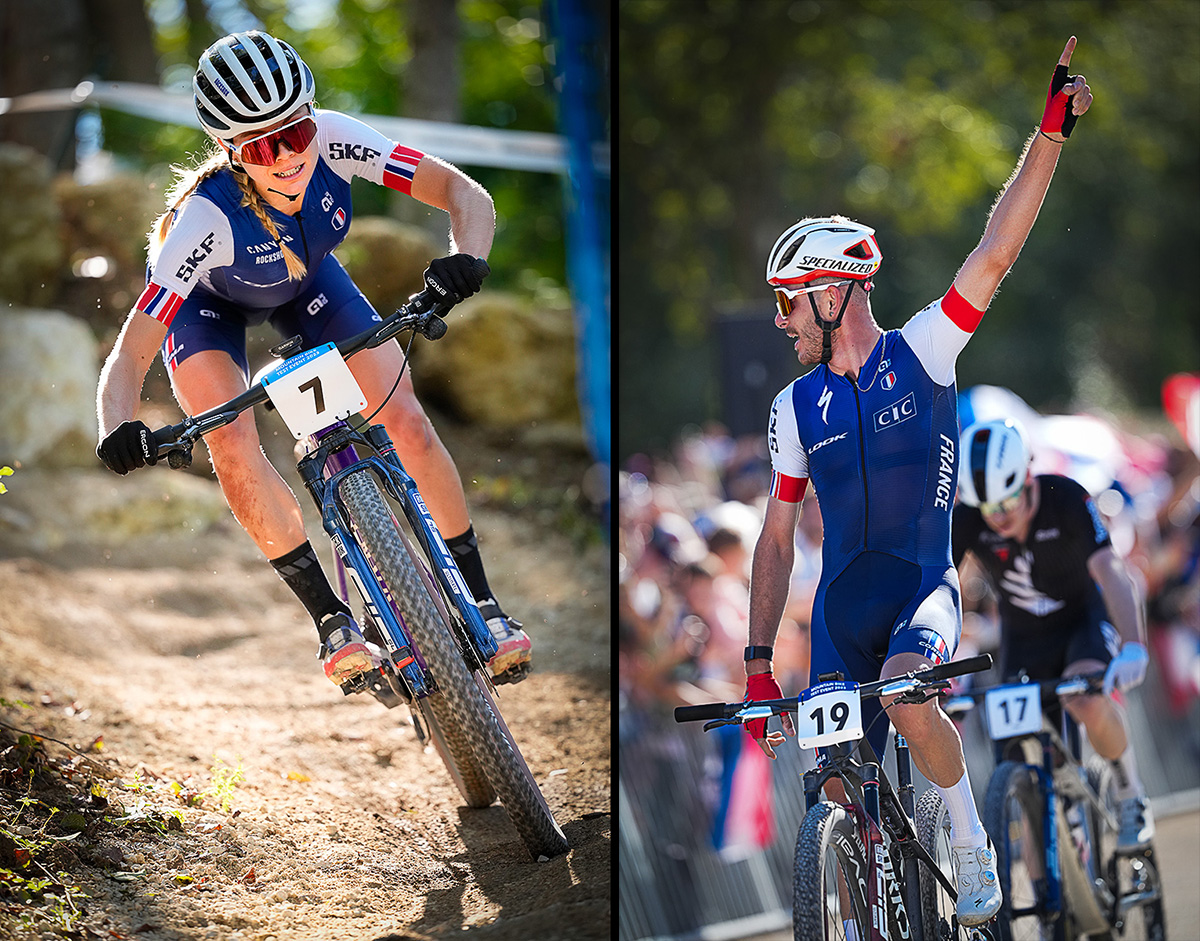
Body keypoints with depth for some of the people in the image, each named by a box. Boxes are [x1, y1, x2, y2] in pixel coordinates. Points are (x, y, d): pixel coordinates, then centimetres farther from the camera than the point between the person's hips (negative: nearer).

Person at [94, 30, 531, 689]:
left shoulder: (333, 140, -35)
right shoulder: (209, 218, -42)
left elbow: (466, 196, -33)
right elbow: (129, 355, -41)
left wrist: (465, 259, -55)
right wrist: (117, 431, -61)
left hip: (306, 279, 3)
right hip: (207, 301, -3)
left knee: (405, 420, -11)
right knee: (233, 447, -26)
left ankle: (481, 602, 2)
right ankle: (333, 621, -13)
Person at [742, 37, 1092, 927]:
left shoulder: (921, 355, -3)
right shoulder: (796, 407, 6)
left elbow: (996, 255, -12)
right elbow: (778, 538, 10)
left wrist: (1052, 130, -20)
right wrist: (757, 661, 3)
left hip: (923, 591, -4)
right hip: (840, 609, 4)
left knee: (905, 697, -34)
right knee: (842, 792, -5)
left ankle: (973, 844, -10)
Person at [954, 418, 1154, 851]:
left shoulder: (1066, 499, -29)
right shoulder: (965, 520, -24)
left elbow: (1111, 572, -38)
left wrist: (1133, 648, -53)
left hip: (1084, 617, -3)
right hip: (1023, 634, 3)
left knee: (1088, 703, -32)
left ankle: (1131, 796, -6)